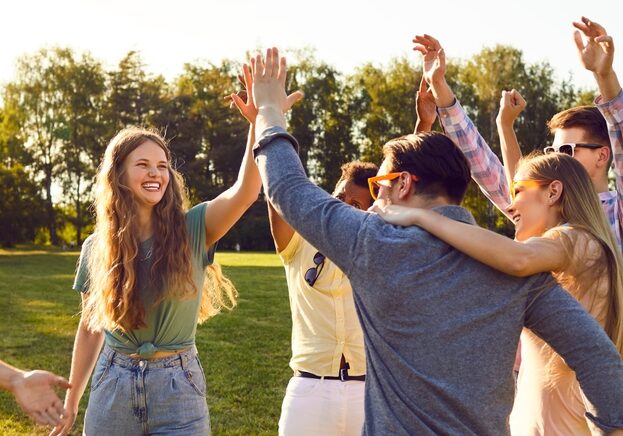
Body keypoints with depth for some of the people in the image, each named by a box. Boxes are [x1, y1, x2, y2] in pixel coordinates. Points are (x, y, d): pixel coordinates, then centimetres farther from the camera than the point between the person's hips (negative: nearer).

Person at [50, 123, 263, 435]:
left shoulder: (193, 230, -7)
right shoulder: (96, 247, 0)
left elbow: (245, 191, -25)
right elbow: (90, 328, 9)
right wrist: (71, 403, 13)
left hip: (179, 389, -1)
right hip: (112, 389, 2)